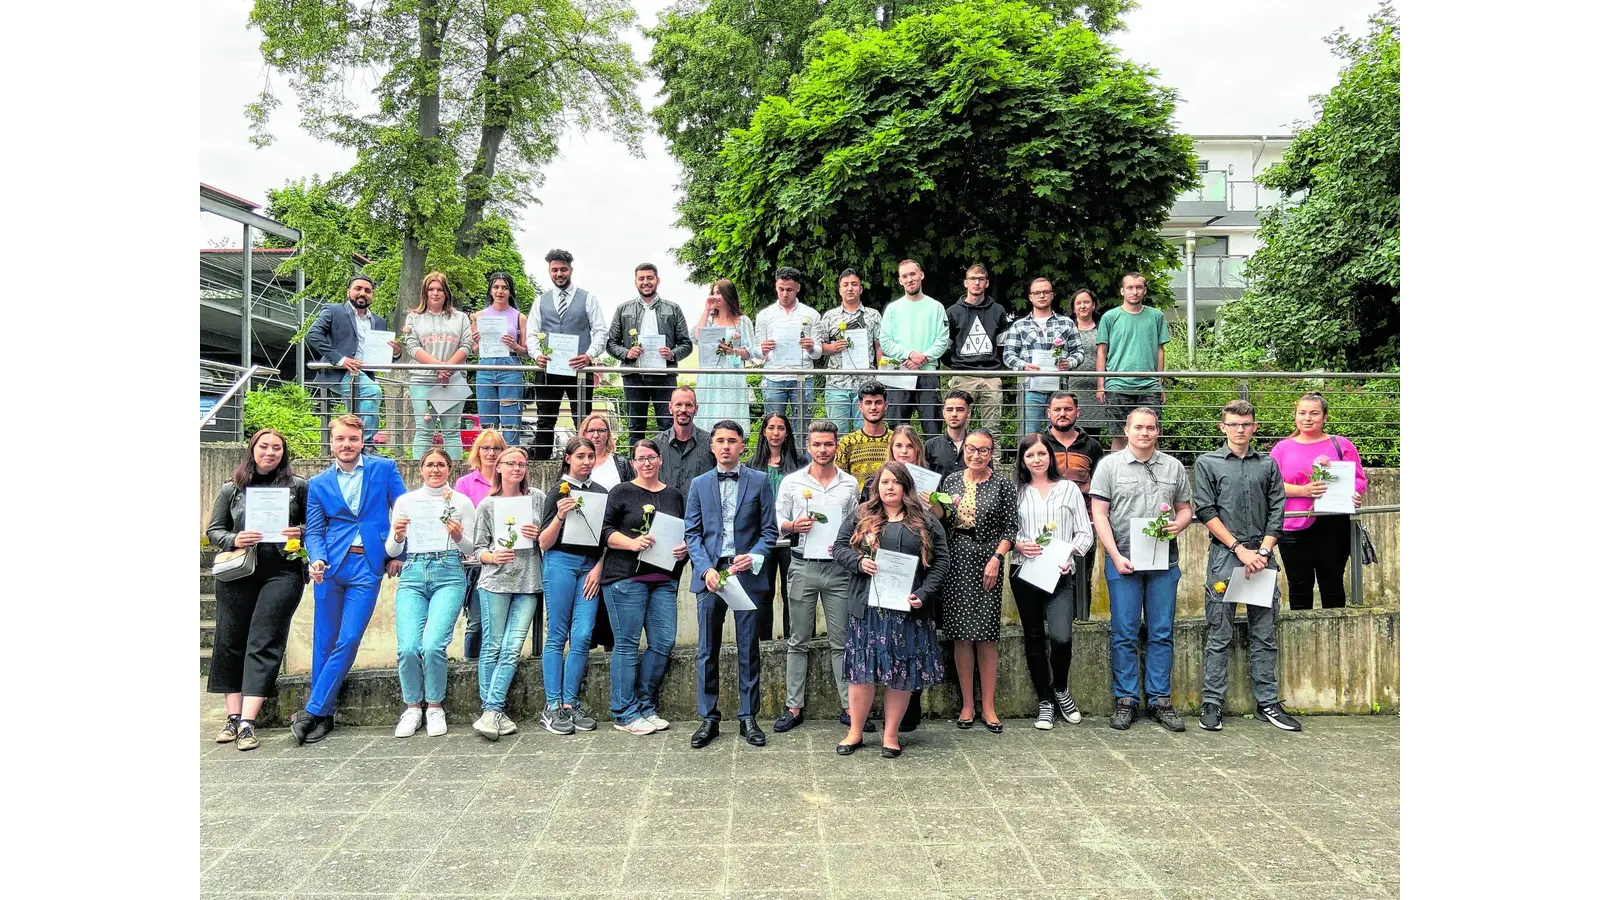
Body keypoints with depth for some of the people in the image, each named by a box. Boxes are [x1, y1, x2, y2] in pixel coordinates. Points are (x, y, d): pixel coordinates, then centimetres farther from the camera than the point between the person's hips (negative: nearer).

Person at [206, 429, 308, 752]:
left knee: (263, 644, -7)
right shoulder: (231, 489, 9)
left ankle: (247, 723, -8)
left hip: (282, 573, -2)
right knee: (230, 642, 5)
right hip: (237, 574, 3)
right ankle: (233, 717, 15)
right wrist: (233, 540, -8)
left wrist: (300, 533, -10)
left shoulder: (297, 486, 6)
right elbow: (213, 530, 12)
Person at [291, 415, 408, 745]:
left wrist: (399, 553, 1)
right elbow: (313, 531, 7)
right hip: (331, 565, 2)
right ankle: (324, 715, 15)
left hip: (368, 567, -2)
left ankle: (312, 711, 3)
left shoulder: (384, 469, 4)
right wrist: (317, 559, -12)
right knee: (324, 641, 5)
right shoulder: (318, 483, 9)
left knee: (348, 641, -6)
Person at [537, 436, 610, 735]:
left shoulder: (601, 493, 13)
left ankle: (570, 703, 5)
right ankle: (552, 707, 1)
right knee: (557, 636, -2)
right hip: (561, 562, -3)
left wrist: (599, 568, 2)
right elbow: (544, 543, 0)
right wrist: (559, 517, -16)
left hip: (591, 565, 3)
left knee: (583, 637, -4)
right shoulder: (558, 493, 3)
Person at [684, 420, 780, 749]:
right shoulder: (699, 484, 9)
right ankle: (708, 719, 14)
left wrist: (753, 557, -14)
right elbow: (691, 533, 6)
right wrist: (706, 569, -8)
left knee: (748, 649, 4)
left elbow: (769, 531, 4)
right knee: (708, 650, 5)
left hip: (747, 573, -1)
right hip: (710, 573, 1)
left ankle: (748, 718, 14)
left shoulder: (759, 482, 4)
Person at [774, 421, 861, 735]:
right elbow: (778, 525, 6)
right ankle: (794, 707, 14)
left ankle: (849, 707, 10)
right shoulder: (791, 482, 5)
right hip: (803, 566, 0)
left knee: (842, 642, 3)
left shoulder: (850, 484, 7)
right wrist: (793, 526, -15)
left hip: (839, 568, 0)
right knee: (798, 641, 6)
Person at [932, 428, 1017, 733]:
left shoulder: (1003, 485, 2)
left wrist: (996, 559, -10)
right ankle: (967, 704, 13)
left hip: (987, 561, -2)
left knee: (986, 636, 0)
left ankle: (988, 706, 10)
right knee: (961, 635, 3)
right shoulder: (951, 481, 9)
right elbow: (939, 521, 14)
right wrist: (935, 507, -7)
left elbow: (1010, 528, 0)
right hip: (956, 561, 2)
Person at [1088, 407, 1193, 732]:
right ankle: (1125, 699, 11)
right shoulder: (1110, 465, 2)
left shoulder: (1173, 467, 11)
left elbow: (1185, 509, 16)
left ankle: (1160, 699, 15)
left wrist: (1178, 524, -8)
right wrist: (1116, 556, -10)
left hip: (1164, 562, 3)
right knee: (1124, 634, 2)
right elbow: (1099, 515, -2)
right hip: (1123, 562, -2)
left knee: (1161, 633, 6)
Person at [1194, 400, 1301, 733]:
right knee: (1219, 636, 0)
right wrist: (1241, 550, -10)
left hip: (1262, 557, 3)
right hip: (1224, 557, -3)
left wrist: (1263, 551, -7)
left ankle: (1267, 703, 15)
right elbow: (1206, 512, -4)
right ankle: (1211, 703, 6)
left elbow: (1277, 512, 7)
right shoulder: (1208, 463, 4)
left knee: (1265, 636, 7)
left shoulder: (1268, 465, 12)